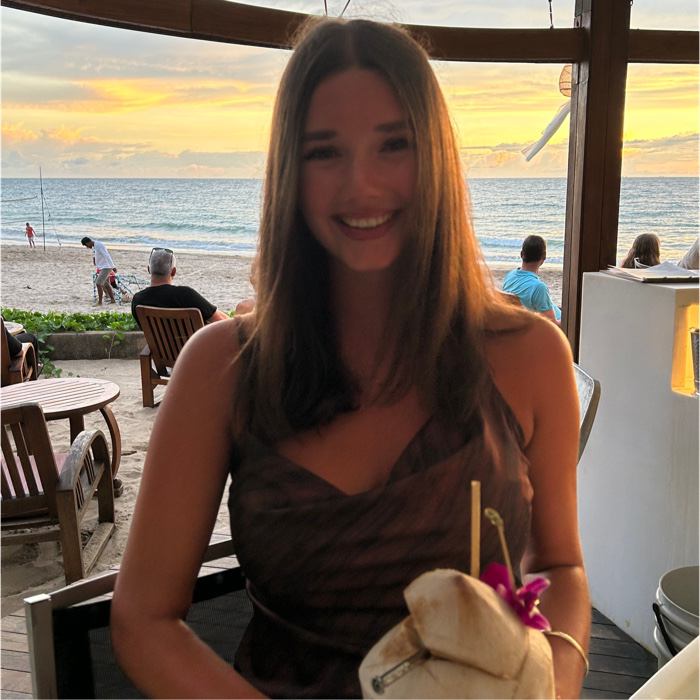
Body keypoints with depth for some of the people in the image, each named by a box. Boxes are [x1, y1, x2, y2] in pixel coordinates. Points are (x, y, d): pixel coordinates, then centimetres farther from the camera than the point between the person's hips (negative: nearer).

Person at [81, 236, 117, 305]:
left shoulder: (99, 245, -18)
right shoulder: (93, 247, 11)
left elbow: (107, 256, -22)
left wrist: (113, 267, -25)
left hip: (106, 267, -10)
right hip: (101, 268, 10)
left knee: (98, 283, -13)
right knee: (105, 284, 15)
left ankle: (100, 302, -9)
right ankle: (112, 300, 22)